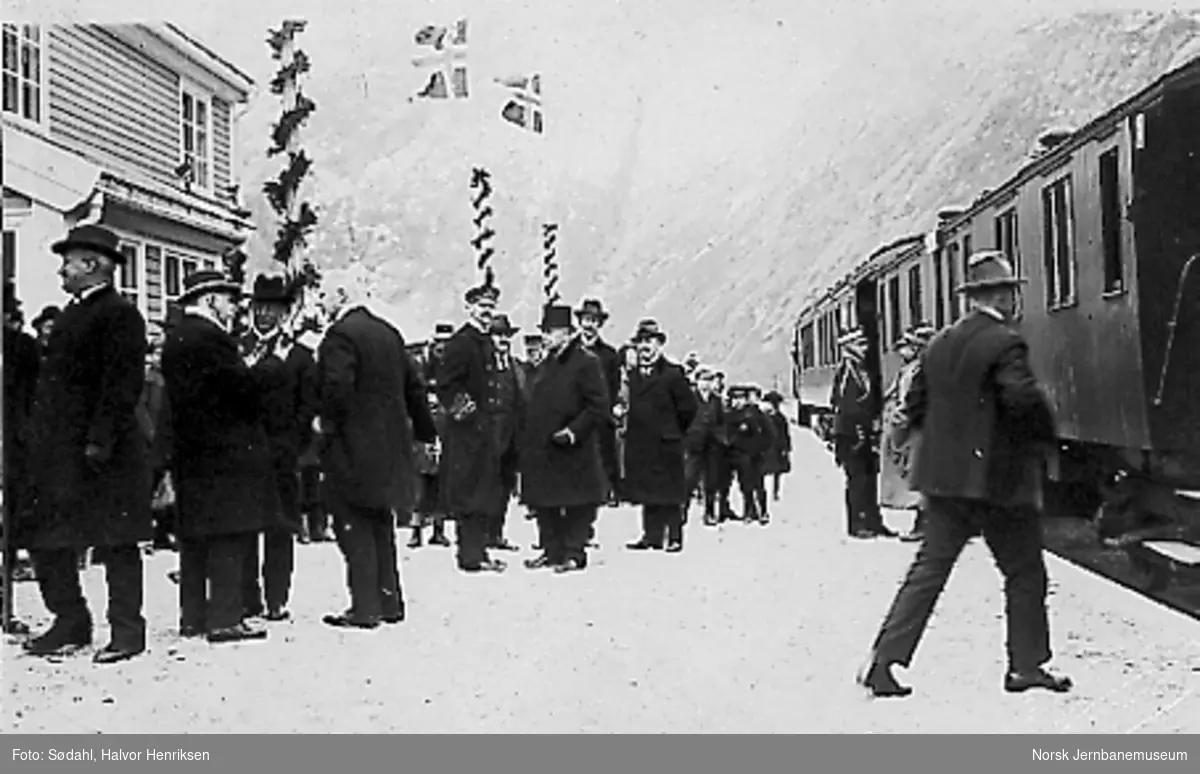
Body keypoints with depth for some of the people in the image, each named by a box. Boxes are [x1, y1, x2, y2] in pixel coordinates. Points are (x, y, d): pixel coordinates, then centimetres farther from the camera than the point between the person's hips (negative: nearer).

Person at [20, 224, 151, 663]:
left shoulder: (119, 314, -9)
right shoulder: (73, 314, 19)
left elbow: (122, 384, -18)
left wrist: (100, 440, -23)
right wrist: (37, 440, 16)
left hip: (100, 453, -9)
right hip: (58, 453, 10)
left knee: (116, 542, -2)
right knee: (46, 540, 11)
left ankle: (127, 630, 5)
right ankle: (70, 622, 22)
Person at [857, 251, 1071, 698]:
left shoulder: (941, 345, 10)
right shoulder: (1005, 342, -12)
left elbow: (914, 407, 13)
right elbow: (1024, 398, -24)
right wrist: (1044, 436, -7)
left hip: (943, 477, 6)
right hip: (997, 478, -6)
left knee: (929, 568, 8)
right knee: (1025, 573, 10)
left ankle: (884, 661, 2)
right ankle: (1026, 665, 18)